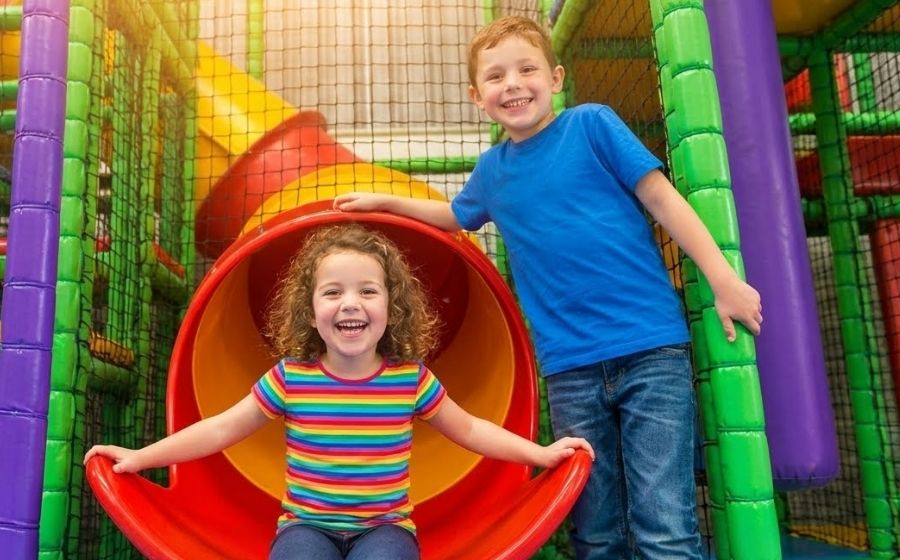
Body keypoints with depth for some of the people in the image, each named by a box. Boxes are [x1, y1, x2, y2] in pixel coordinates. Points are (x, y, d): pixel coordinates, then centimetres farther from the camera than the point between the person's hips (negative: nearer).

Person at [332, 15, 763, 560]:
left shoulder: (591, 124, 0)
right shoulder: (493, 169, 12)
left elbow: (662, 198, -2)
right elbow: (453, 216, 32)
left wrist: (724, 280, -7)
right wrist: (384, 201, 24)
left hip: (651, 347, -3)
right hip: (570, 366, 4)